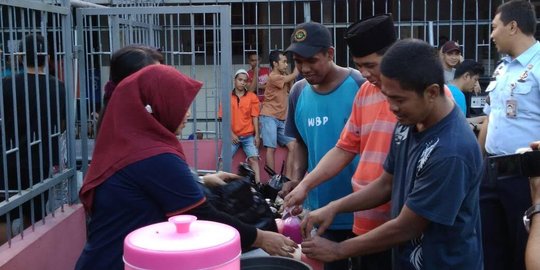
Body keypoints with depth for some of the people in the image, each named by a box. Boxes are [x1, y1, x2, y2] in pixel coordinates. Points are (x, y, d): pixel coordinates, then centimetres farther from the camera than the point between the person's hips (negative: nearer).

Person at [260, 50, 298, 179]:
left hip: (282, 119, 8)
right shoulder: (273, 77, -12)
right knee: (271, 148, -11)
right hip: (269, 117, -8)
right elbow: (294, 75, -7)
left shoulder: (284, 76, 16)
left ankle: (287, 177, 2)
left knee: (293, 146, -1)